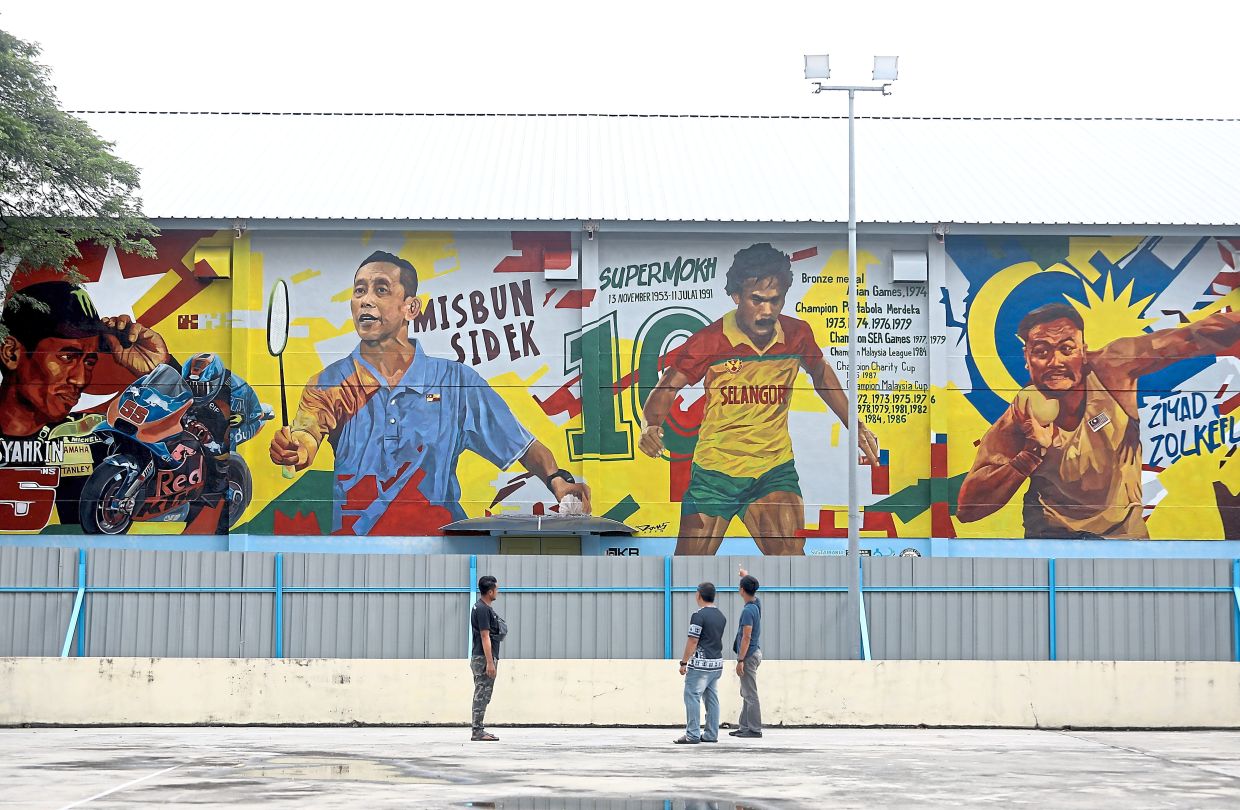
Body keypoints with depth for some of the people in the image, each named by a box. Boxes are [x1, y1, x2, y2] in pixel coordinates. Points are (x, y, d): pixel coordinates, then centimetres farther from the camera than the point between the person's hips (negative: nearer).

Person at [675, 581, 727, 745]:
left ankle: (692, 735, -8)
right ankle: (711, 734, 13)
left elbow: (692, 641, -16)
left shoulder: (699, 616, -14)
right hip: (717, 663, 8)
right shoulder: (721, 616, 12)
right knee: (712, 698, 11)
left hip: (700, 663, -8)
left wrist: (683, 662, -10)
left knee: (692, 696, -5)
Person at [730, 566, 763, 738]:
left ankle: (754, 729, -5)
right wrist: (746, 575, 46)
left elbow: (746, 638, -22)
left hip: (748, 655, -10)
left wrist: (740, 660, -21)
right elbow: (752, 588, 30)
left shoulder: (748, 610, -19)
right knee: (746, 693, 14)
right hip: (755, 653, 10)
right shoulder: (756, 603, 6)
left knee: (750, 694, -7)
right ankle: (744, 727, 17)